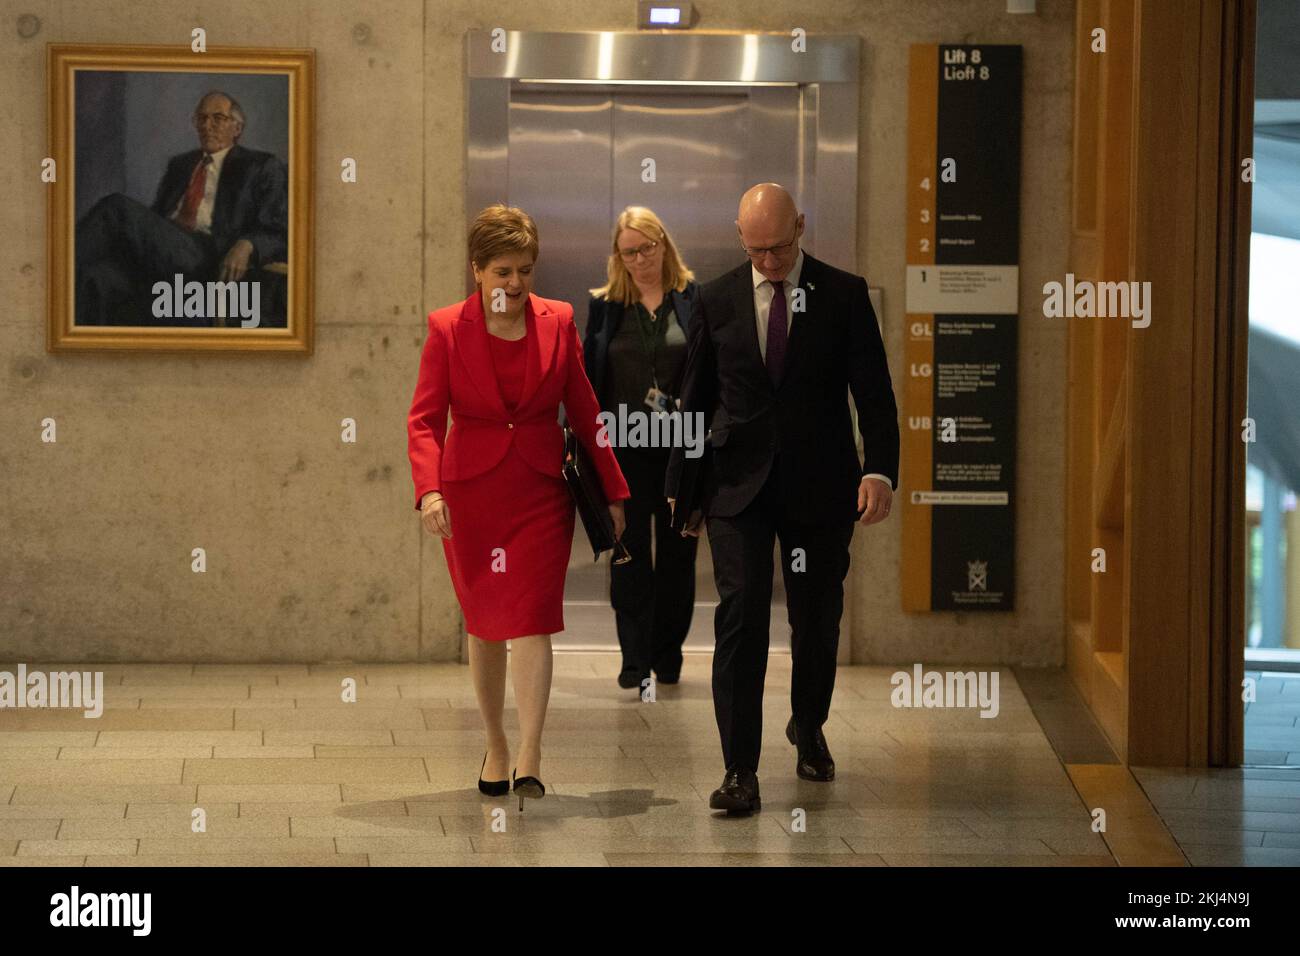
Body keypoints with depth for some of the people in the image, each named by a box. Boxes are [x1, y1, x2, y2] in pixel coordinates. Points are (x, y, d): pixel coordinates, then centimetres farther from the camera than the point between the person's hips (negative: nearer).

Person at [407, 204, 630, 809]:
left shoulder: (558, 322, 2)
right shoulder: (447, 329, -3)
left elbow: (584, 412, 8)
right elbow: (425, 418, -6)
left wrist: (613, 490, 10)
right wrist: (428, 490, -22)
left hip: (541, 492, 0)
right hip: (470, 491, 0)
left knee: (531, 621, -10)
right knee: (484, 624, 10)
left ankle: (528, 764, -13)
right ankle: (495, 748, 26)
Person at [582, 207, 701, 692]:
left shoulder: (694, 299, 1)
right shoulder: (605, 305, 7)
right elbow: (590, 376, 7)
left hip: (682, 447, -1)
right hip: (625, 447, 1)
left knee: (677, 553, 7)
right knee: (630, 553, -1)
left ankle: (668, 655, 19)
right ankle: (634, 660, 0)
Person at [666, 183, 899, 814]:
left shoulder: (844, 295, -1)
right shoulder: (717, 300, 4)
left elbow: (874, 391, -3)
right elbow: (695, 400, 10)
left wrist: (879, 469, -17)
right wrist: (680, 485, 10)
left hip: (819, 485, 0)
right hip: (738, 484, 0)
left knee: (817, 619, 11)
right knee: (740, 617, -10)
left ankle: (808, 727, 38)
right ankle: (740, 770, -9)